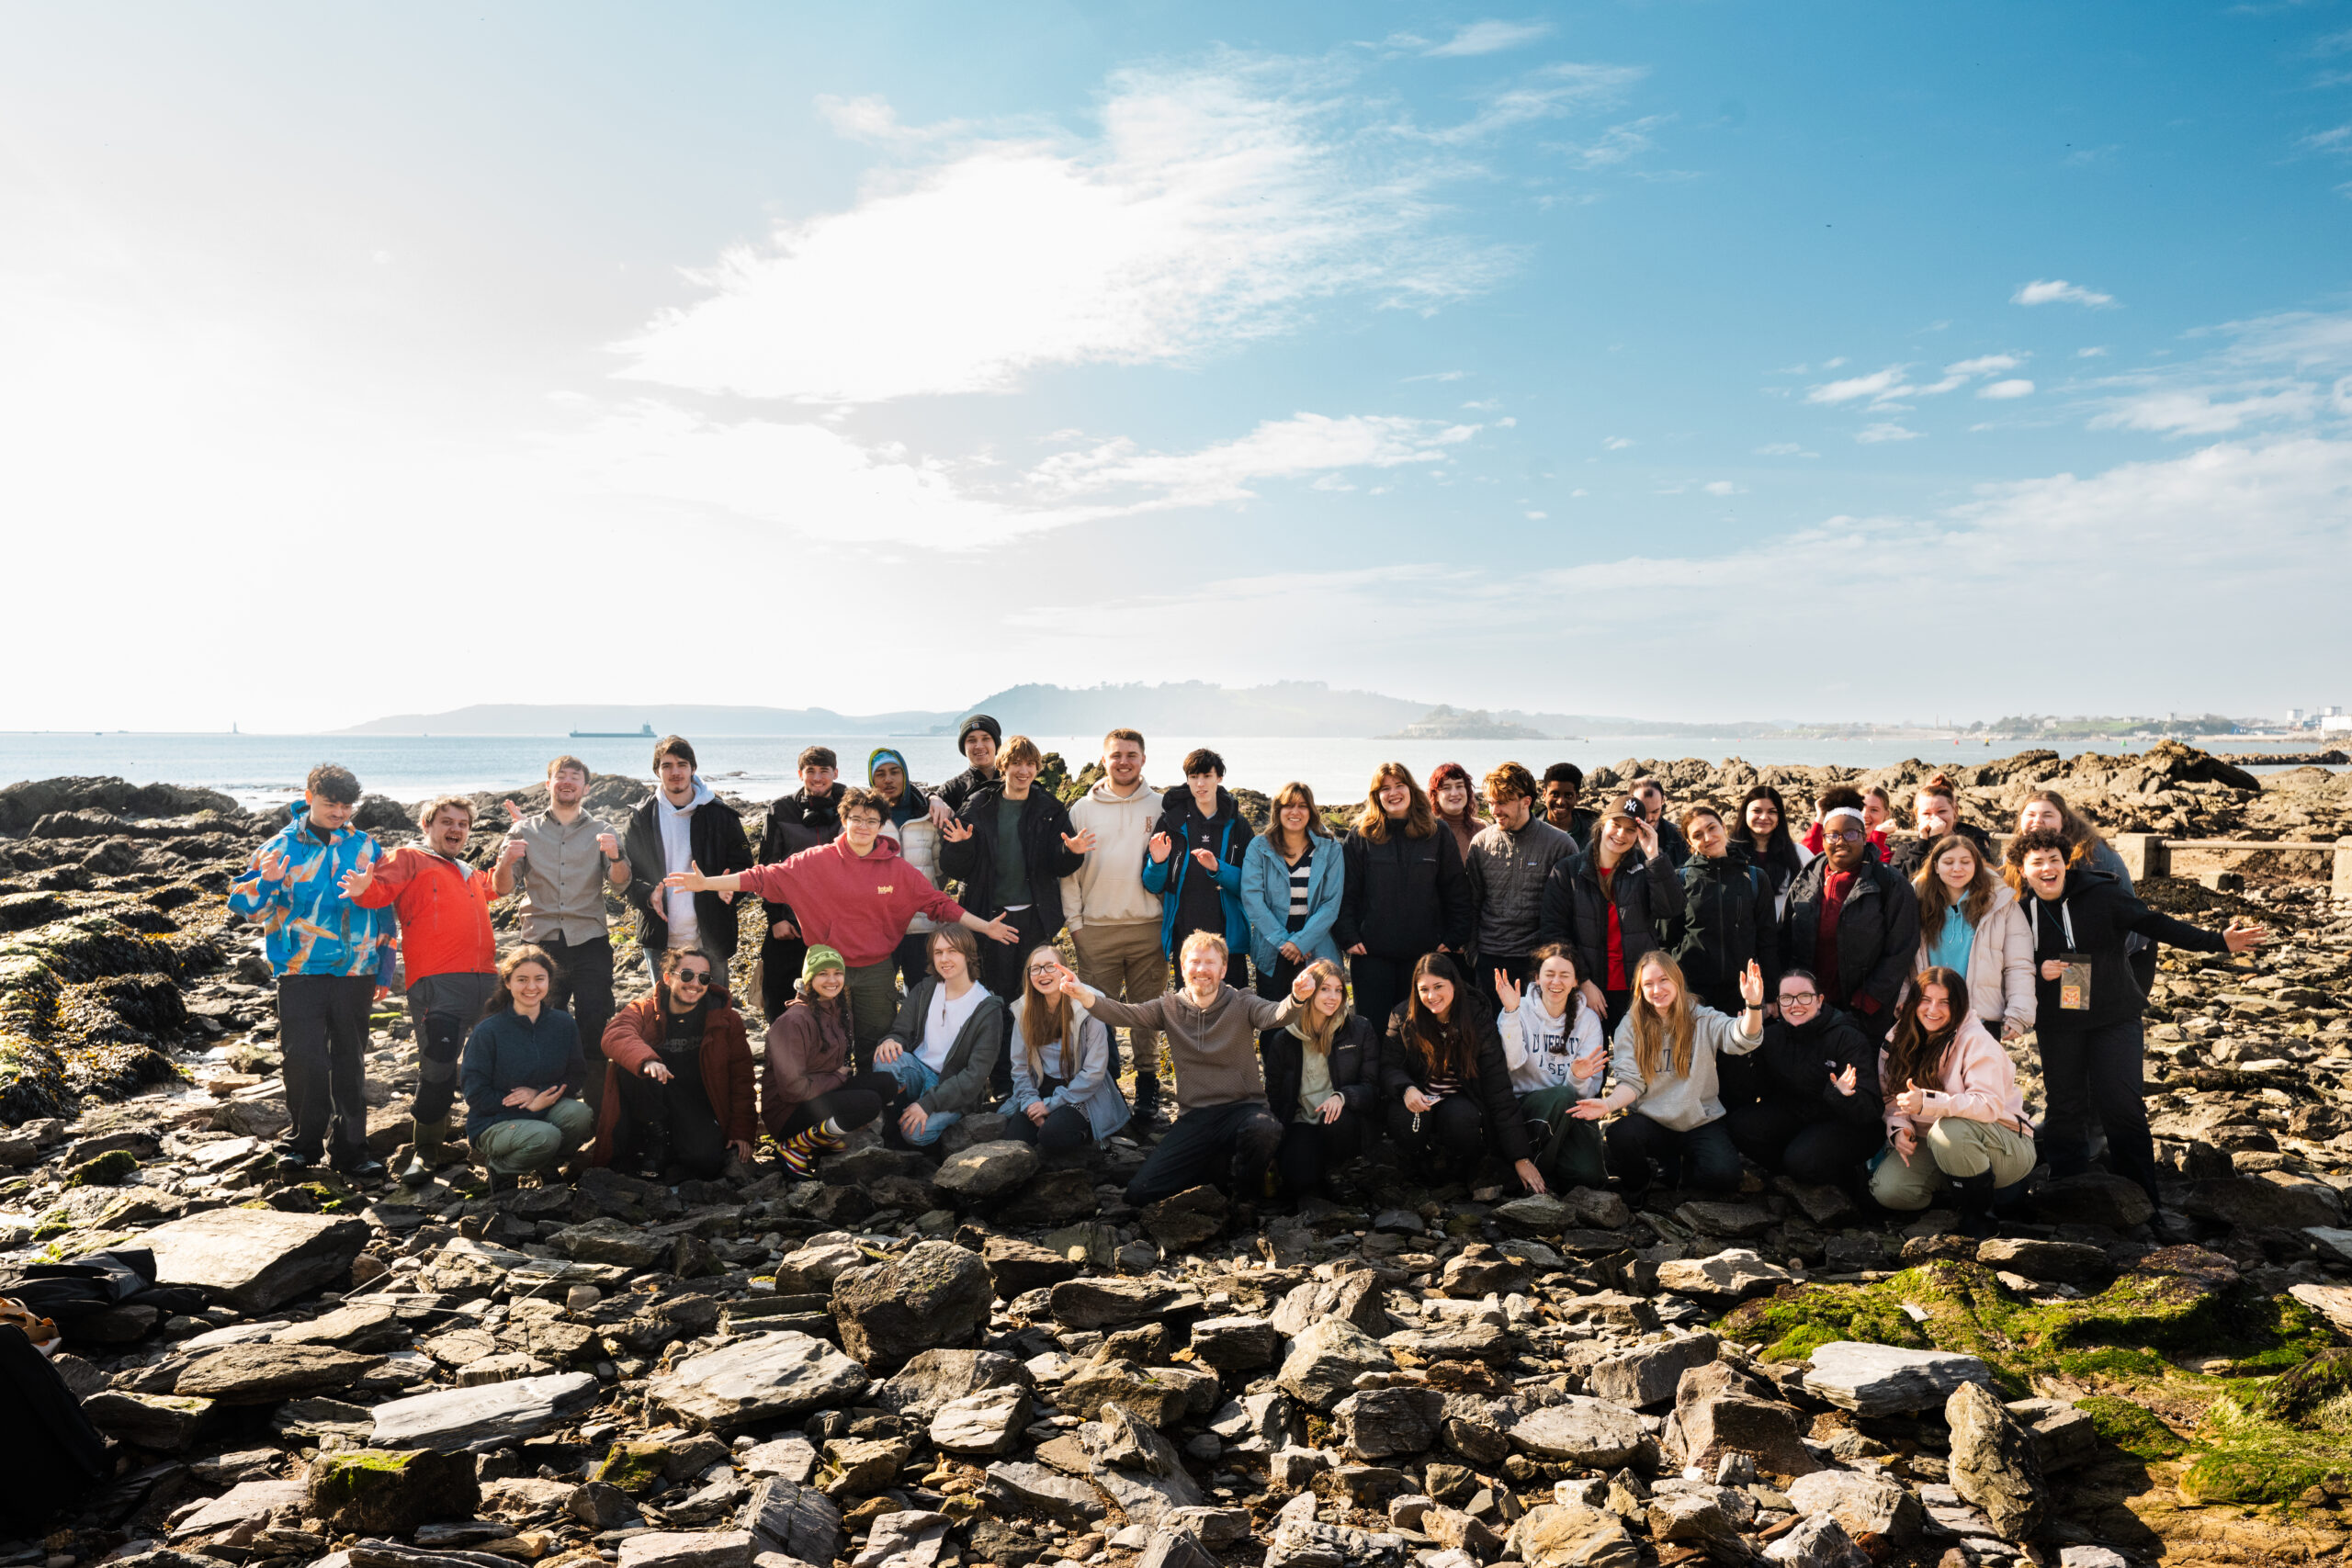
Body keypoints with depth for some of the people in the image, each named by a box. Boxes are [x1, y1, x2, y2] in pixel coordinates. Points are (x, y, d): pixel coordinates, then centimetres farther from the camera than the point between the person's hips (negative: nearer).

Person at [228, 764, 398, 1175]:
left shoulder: (367, 848, 7)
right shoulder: (282, 846, 2)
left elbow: (384, 912, 13)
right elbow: (246, 905, 1)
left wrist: (384, 971, 10)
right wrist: (267, 882, -21)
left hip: (354, 971, 2)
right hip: (300, 972, -2)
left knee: (350, 1062, 7)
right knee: (304, 1059, -6)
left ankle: (349, 1147, 16)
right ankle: (304, 1142, 13)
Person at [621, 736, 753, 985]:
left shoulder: (721, 815, 2)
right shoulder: (641, 818, 5)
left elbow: (743, 865, 6)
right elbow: (626, 873, 7)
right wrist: (648, 895, -14)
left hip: (710, 938, -1)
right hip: (660, 939, 1)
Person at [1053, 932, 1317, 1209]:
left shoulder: (1242, 1005, -2)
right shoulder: (1169, 1008, 6)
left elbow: (1276, 1014, -21)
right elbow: (1124, 1013, -8)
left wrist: (1297, 998, -46)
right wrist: (1085, 996, -28)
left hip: (1242, 1109, -3)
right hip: (1194, 1118, 3)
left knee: (1264, 1128, -38)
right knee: (1139, 1192, -11)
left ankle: (1246, 1196, -4)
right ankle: (1225, 1169, 13)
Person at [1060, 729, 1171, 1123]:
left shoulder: (1159, 807, 7)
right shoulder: (1082, 809, 8)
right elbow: (1068, 869, 8)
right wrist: (1073, 921, 2)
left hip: (1148, 927, -1)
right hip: (1096, 928, 1)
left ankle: (1148, 1084, 12)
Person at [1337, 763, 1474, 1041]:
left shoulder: (1438, 834, 4)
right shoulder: (1360, 835, 2)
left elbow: (1457, 890, 7)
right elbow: (1346, 891, 1)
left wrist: (1456, 938, 1)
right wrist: (1348, 937, -7)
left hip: (1425, 952, 1)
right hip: (1371, 953, -1)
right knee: (1372, 1028, 3)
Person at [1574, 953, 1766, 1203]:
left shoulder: (1703, 1019, 1)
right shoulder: (1631, 1025, 2)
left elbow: (1742, 1039, -18)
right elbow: (1631, 1082, -4)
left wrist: (1753, 1005, -39)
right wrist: (1608, 1104, -26)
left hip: (1700, 1122, 0)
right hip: (1651, 1121, 0)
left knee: (1723, 1175, -27)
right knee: (1620, 1134, -33)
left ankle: (1676, 1168, 11)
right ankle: (1636, 1186, 3)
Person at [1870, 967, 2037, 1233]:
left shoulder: (1976, 1041, -16)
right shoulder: (1900, 1039, 2)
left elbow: (1989, 1104, -27)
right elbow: (1893, 1097, 7)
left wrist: (1927, 1102, -39)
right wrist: (1899, 1129, -15)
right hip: (1932, 1144, 5)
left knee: (1949, 1131, -39)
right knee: (1887, 1191, -20)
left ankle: (1978, 1210, -13)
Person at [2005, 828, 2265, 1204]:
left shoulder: (2100, 894, -9)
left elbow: (2154, 924, -7)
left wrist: (2217, 941, -12)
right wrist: (2037, 972, -15)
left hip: (2113, 1018, -1)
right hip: (2056, 1024, 1)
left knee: (2122, 1103, -5)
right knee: (2065, 1107, 7)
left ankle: (2140, 1199, 8)